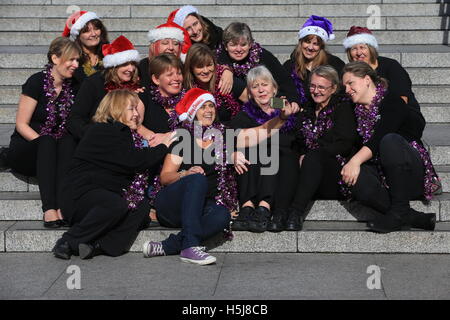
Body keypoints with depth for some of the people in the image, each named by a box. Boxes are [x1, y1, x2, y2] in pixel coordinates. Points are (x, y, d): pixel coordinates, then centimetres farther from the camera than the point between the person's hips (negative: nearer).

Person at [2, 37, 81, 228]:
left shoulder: (71, 87, 6)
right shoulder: (37, 82, -10)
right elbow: (21, 124, -11)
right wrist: (45, 143, -24)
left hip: (52, 156, 4)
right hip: (24, 151, -4)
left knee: (68, 141, -28)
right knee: (47, 141, -35)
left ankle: (62, 207, -43)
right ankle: (49, 210, -47)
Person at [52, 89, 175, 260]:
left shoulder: (124, 134, 18)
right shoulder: (102, 132, -11)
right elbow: (134, 162, -20)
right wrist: (162, 148, -8)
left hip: (106, 196, 9)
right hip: (81, 195, -9)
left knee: (142, 206, -14)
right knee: (116, 205, -35)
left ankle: (100, 245, -28)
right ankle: (68, 242, -22)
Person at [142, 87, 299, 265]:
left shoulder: (224, 136, 13)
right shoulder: (183, 138, 3)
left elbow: (264, 130, 5)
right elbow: (165, 177, -2)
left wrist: (282, 117, -13)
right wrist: (186, 174, -21)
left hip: (199, 208, 3)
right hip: (170, 207, -2)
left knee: (222, 215, -31)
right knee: (198, 179, -32)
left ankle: (165, 247, -32)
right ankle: (190, 246, -41)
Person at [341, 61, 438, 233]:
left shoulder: (391, 100, -4)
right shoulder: (358, 111, 17)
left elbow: (379, 137, -20)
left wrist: (356, 160, -32)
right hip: (383, 176, 5)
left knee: (390, 140, -34)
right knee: (355, 177, -29)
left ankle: (400, 211, -29)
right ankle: (413, 218, -29)